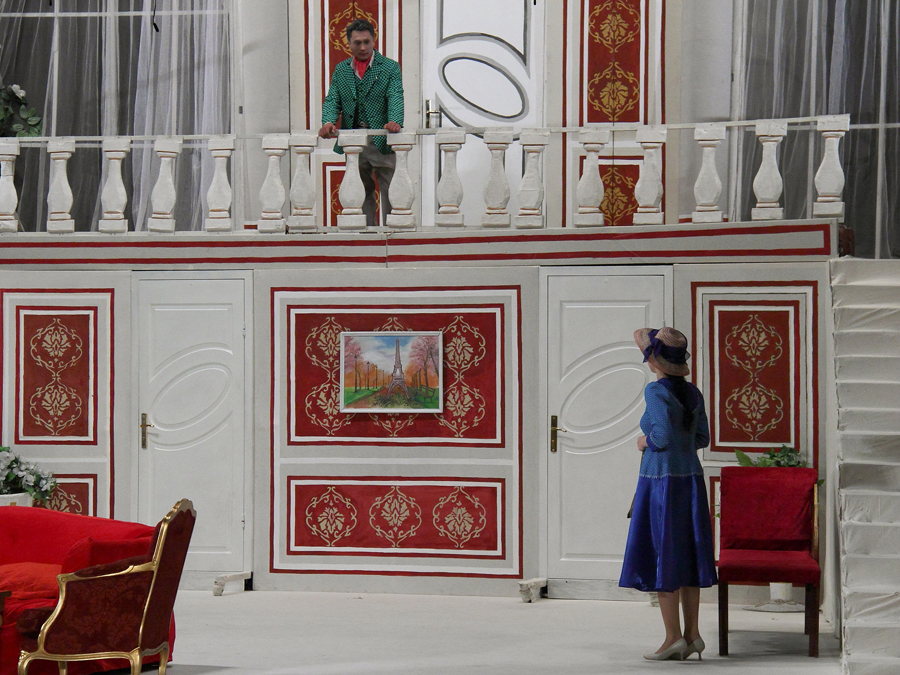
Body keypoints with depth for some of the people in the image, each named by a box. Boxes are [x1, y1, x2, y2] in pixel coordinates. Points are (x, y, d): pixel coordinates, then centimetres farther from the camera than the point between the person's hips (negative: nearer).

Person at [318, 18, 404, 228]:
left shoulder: (390, 67, 2)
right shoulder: (341, 69, 13)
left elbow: (396, 98, -10)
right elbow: (332, 100, 6)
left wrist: (394, 122, -30)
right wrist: (328, 122, -15)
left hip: (382, 141, -3)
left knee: (390, 192, -1)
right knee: (361, 194, 10)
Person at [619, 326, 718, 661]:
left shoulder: (655, 390, -12)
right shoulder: (693, 392, 8)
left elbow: (664, 435, -21)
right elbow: (701, 438, 11)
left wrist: (646, 441, -3)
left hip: (660, 481, -7)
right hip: (691, 479, 7)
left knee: (661, 557, -1)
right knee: (686, 556, 10)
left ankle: (673, 637, -2)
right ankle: (692, 634, 11)